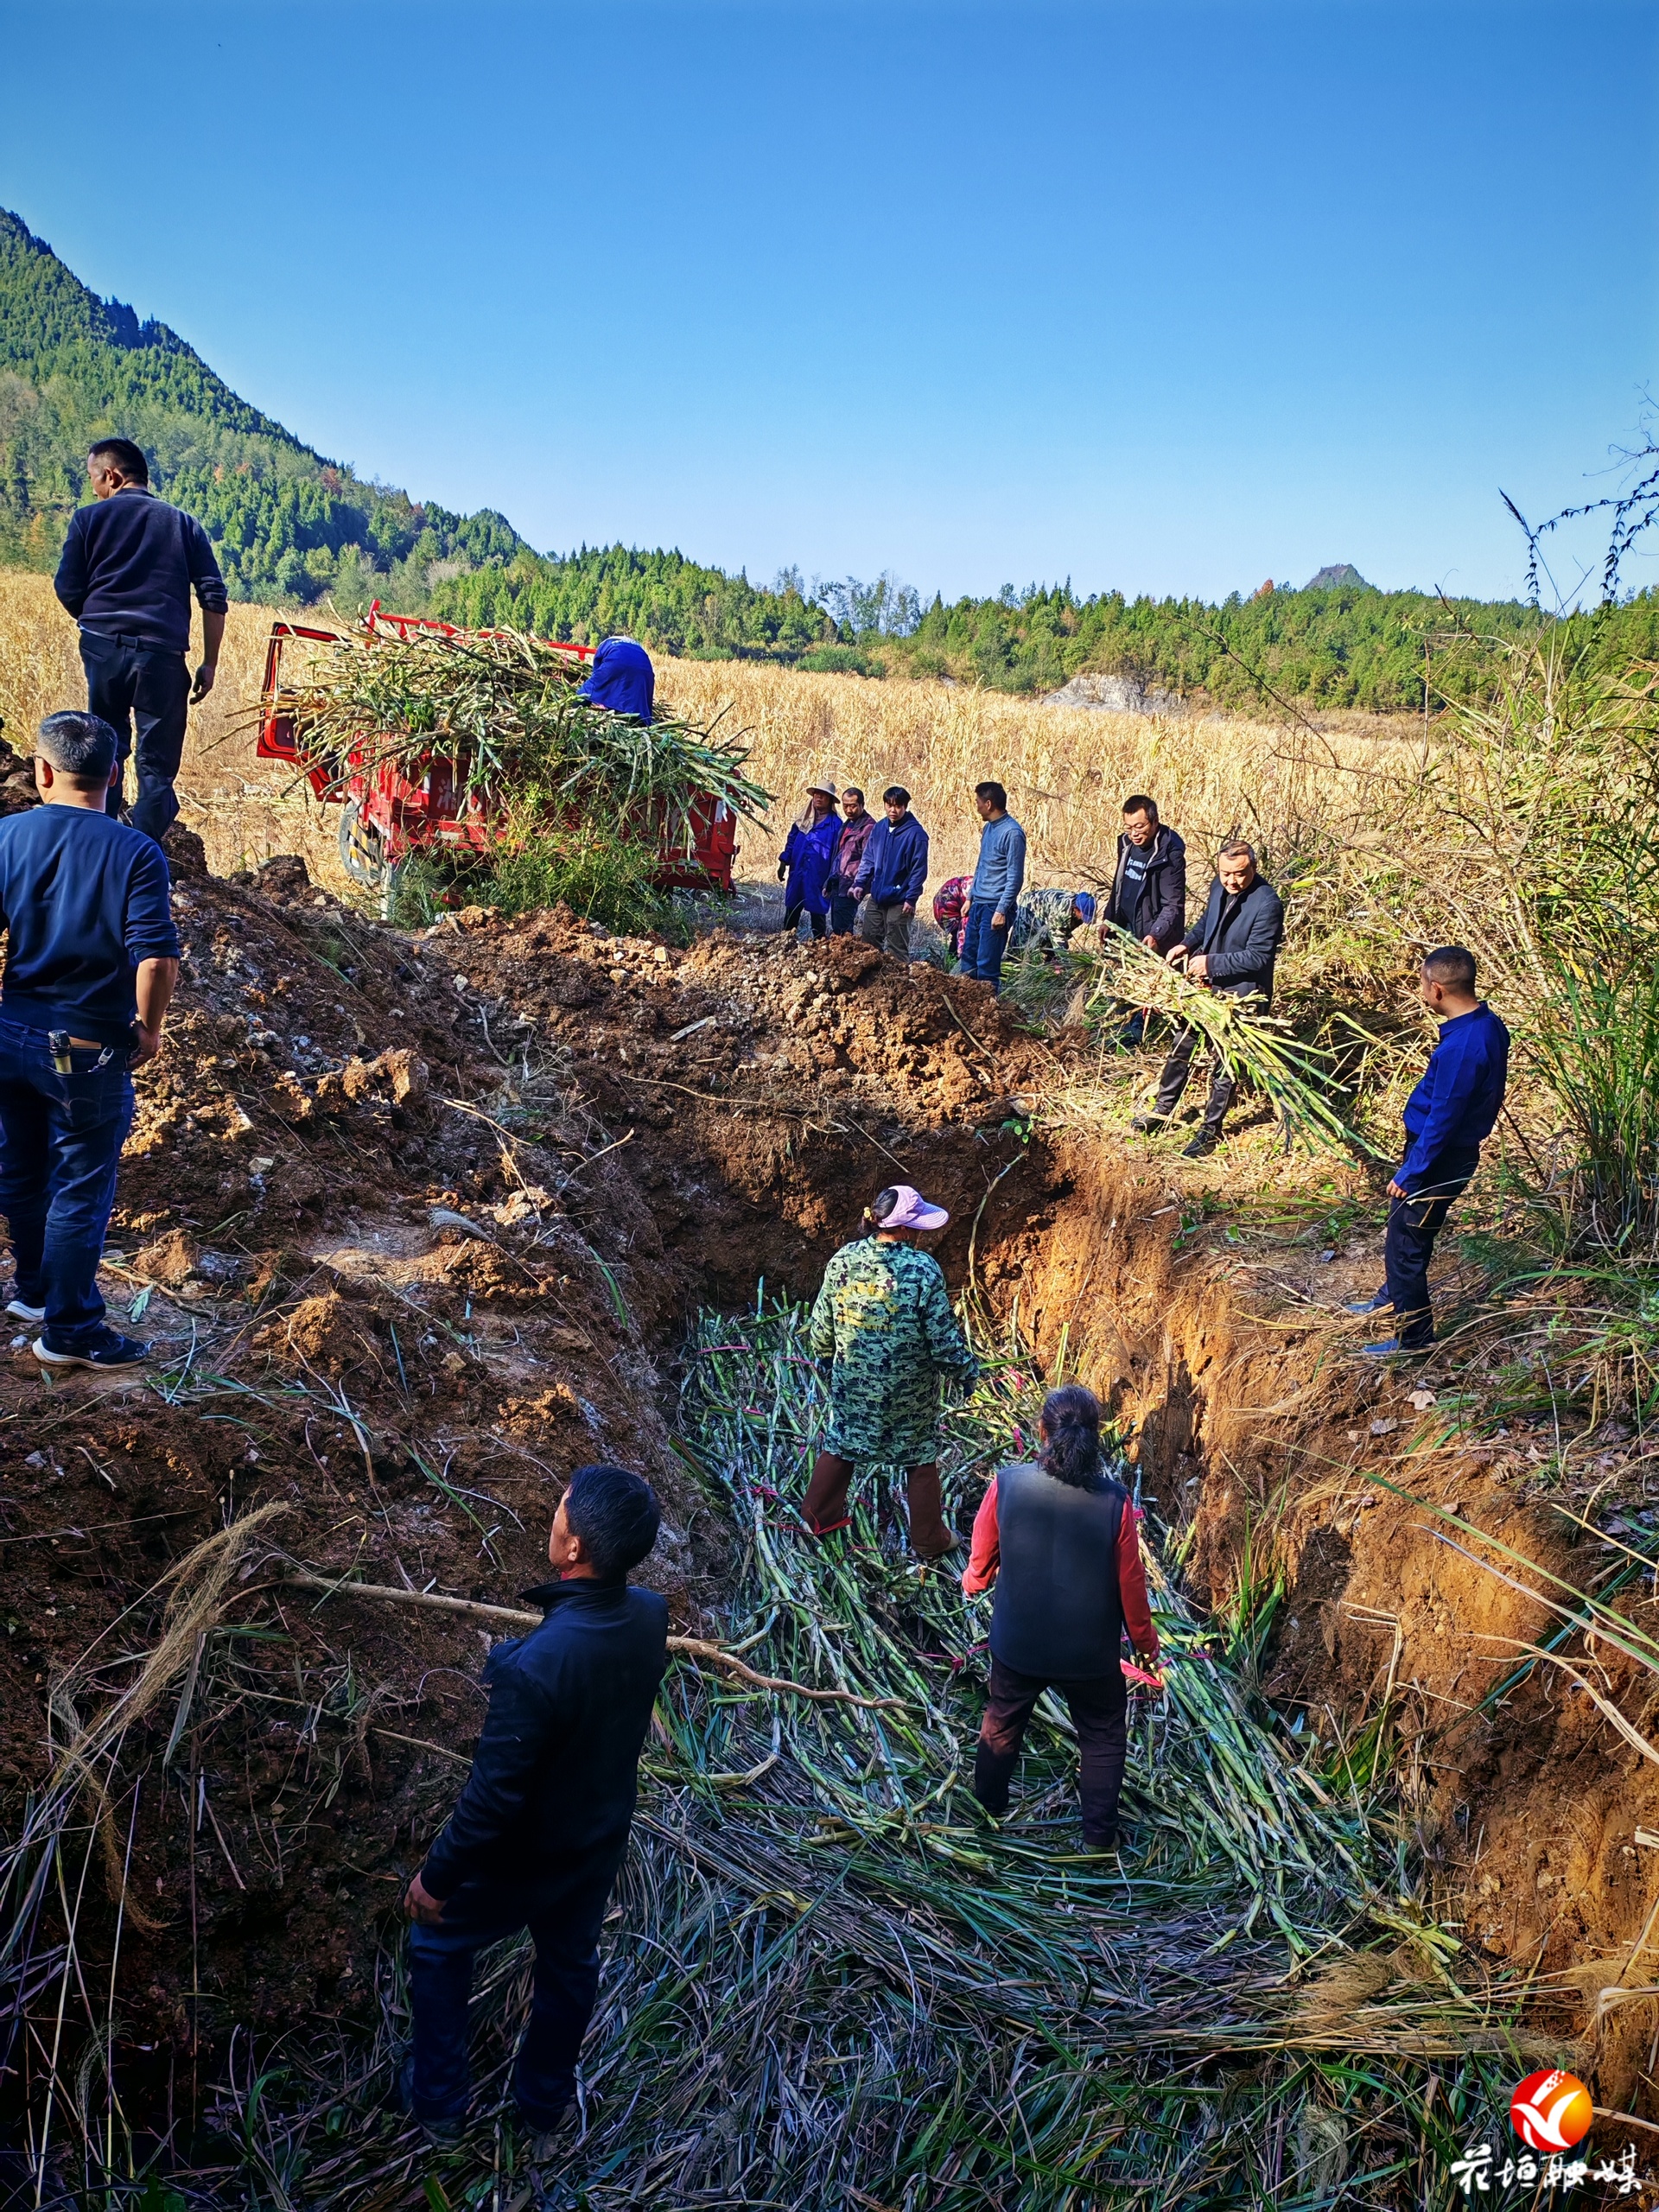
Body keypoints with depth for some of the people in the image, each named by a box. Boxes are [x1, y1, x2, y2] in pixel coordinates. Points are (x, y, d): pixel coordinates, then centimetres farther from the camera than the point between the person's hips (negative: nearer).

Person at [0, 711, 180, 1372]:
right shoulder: (135, 852, -15)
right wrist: (148, 1028, -6)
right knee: (81, 1187, 6)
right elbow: (156, 958, -21)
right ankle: (69, 1328, 14)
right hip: (87, 1048, -5)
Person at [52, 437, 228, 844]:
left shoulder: (89, 518, 8)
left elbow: (67, 590, 6)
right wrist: (209, 663, 7)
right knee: (156, 764, 3)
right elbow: (214, 598, 4)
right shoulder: (183, 523, 12)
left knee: (107, 749, 18)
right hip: (162, 655, 0)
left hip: (103, 649, 1)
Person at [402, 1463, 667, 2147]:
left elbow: (494, 1794, -30)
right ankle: (546, 2101, 52)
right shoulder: (650, 1616, -20)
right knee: (569, 1964, 29)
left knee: (437, 1948, 25)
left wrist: (437, 1876, -15)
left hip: (522, 1857, -5)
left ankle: (439, 2101, 42)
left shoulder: (536, 1664, -41)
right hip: (601, 1841, 5)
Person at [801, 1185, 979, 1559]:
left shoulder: (843, 1260, -11)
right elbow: (943, 1336, -18)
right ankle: (929, 1541, 29)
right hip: (909, 1389, -3)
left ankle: (819, 1516, 40)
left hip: (852, 1382, 3)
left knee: (841, 1443, 24)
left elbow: (821, 1325, -1)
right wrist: (966, 1370, 0)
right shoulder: (924, 1270, -24)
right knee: (920, 1458, 16)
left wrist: (824, 1352, 19)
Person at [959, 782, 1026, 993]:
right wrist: (970, 897, 21)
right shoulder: (988, 827, 13)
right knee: (968, 958, 12)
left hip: (995, 908, -9)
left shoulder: (1012, 833, -15)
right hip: (978, 905, 9)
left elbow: (1015, 877, -16)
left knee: (987, 965, -6)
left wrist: (1002, 911, -19)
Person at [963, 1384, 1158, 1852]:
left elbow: (982, 1555, -4)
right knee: (1102, 1738, 23)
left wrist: (972, 1583, 20)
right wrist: (1145, 1642, 6)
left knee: (1002, 1723, 27)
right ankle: (1098, 1837, 32)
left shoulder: (1006, 1484, -20)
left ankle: (988, 1807, 48)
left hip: (1016, 1643, 2)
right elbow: (1130, 1583, -12)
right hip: (1090, 1652, -2)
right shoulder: (1114, 1501, -23)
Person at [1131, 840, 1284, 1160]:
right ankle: (1163, 1109, 36)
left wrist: (1211, 963, -25)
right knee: (1182, 1046, 18)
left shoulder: (1266, 903, -25)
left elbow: (1257, 957, -24)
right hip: (1206, 984, 7)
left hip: (1240, 993, -7)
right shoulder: (1219, 886, -2)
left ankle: (1210, 1129, 22)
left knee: (1224, 1063, 7)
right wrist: (1187, 944, 0)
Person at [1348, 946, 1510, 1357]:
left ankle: (1414, 1336, 20)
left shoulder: (1462, 1046, -32)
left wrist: (1409, 1173, -16)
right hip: (1454, 1149, 10)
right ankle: (1394, 1297, 48)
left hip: (1440, 1159, -10)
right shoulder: (1488, 1024, -1)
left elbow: (1441, 1120, -26)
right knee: (1402, 1230, 27)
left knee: (1405, 1245, 5)